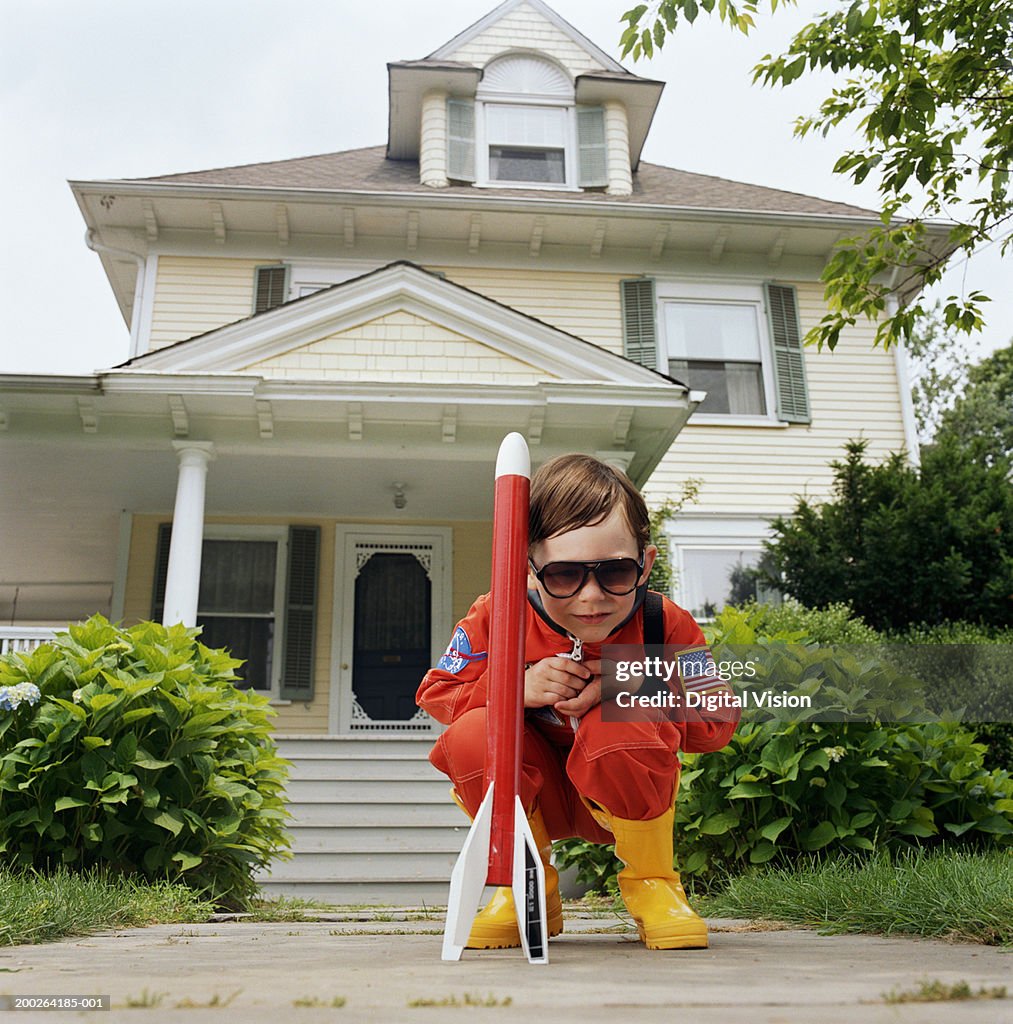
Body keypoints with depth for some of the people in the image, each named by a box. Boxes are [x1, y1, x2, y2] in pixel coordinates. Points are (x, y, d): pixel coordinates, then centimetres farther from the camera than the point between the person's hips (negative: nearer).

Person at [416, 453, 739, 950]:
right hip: (536, 794, 2)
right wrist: (519, 686, -27)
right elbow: (436, 691, -9)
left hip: (624, 799, -1)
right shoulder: (497, 617, -18)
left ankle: (651, 882, -5)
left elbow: (717, 718, -12)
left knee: (625, 728, -35)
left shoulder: (664, 625, -18)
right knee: (471, 737, -29)